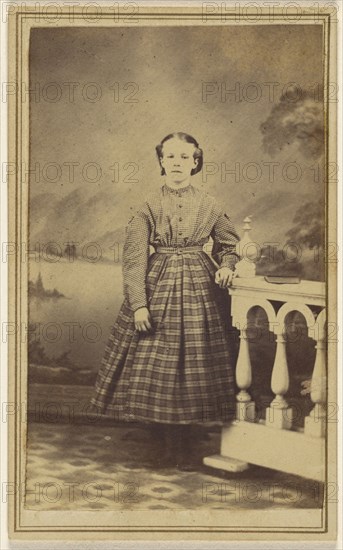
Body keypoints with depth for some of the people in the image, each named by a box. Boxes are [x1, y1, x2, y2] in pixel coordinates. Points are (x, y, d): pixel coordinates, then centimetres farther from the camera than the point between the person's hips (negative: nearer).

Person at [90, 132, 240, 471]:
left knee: (194, 363, 4)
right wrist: (138, 303, -12)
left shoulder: (209, 206, 4)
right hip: (158, 288, -1)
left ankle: (180, 445, 20)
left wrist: (227, 267, -5)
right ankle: (168, 443, 15)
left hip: (199, 288, 2)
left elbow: (228, 244, 17)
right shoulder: (149, 207, -1)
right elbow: (133, 257, -4)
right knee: (155, 365, -2)